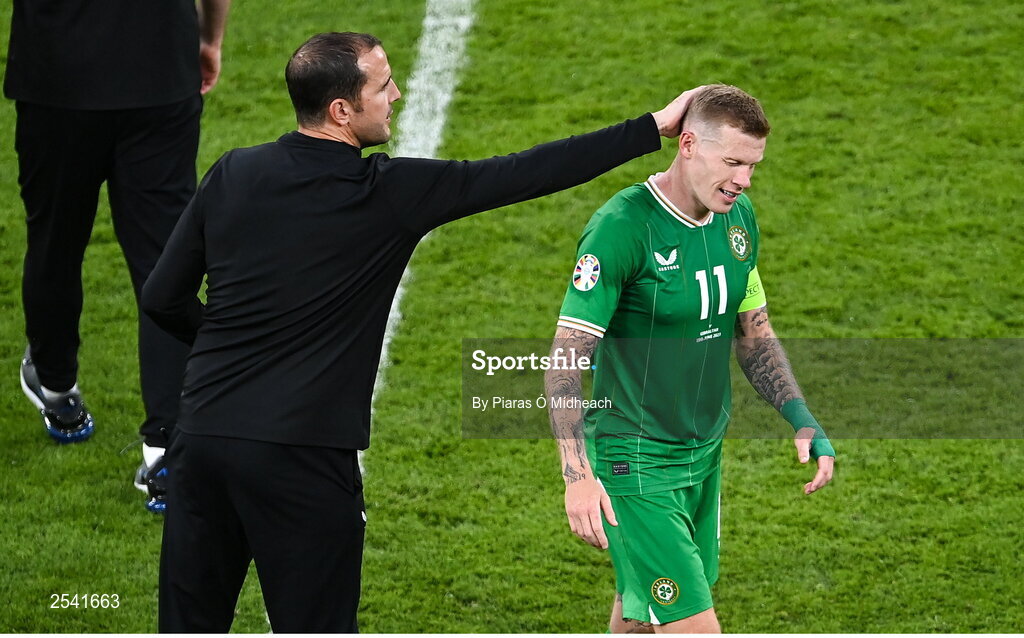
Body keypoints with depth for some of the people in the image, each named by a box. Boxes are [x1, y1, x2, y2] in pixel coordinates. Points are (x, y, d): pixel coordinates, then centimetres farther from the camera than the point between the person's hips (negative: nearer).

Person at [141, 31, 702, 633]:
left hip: (203, 435, 5)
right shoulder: (386, 194, -9)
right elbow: (523, 174, -7)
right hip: (302, 460, -5)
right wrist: (653, 129, -1)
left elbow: (164, 297, 8)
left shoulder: (233, 174, 4)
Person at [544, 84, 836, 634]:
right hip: (636, 464, -7)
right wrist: (577, 475, -31)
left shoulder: (738, 218, 3)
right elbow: (564, 357, -21)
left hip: (706, 454, 7)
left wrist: (803, 422, 5)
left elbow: (752, 332, 17)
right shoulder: (621, 228, -20)